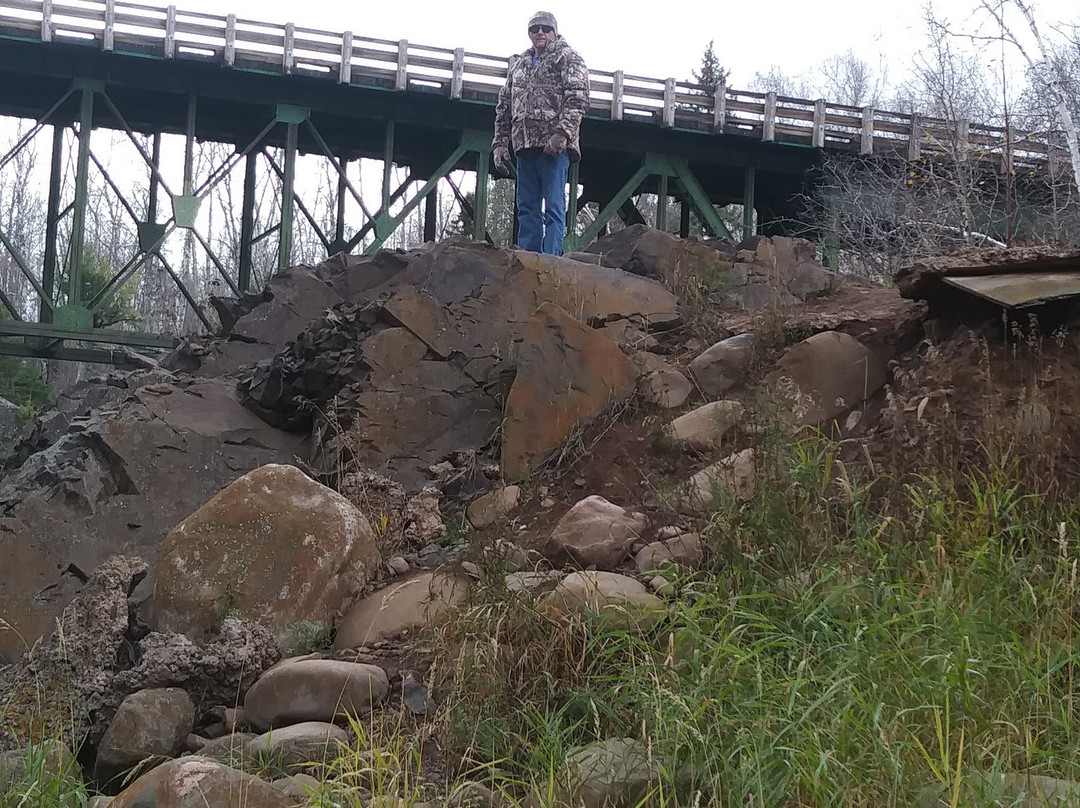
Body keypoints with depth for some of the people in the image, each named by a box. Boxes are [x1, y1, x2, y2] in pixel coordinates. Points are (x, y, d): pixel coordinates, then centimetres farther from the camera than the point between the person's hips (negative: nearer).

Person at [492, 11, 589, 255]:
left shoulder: (568, 58, 5)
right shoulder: (518, 64, 23)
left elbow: (577, 99, -8)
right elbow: (504, 106, 24)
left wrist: (562, 133, -21)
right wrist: (500, 142, 14)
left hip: (555, 145, -6)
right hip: (524, 144, 6)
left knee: (554, 206, -9)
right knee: (526, 208, 5)